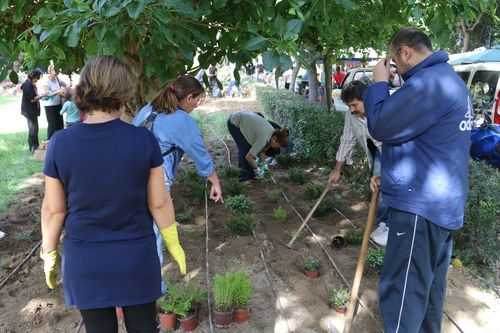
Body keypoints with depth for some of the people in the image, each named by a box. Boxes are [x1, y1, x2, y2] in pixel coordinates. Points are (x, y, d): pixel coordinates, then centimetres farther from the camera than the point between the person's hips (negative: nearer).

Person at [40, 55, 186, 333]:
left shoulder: (60, 143, -13)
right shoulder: (143, 139, -15)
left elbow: (53, 209, -5)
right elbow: (159, 203, -8)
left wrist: (49, 252, 11)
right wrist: (173, 243, 7)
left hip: (84, 261, 1)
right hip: (136, 258, -1)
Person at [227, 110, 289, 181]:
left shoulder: (273, 133, -7)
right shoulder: (264, 137, -32)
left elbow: (261, 151, 3)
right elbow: (248, 157, -29)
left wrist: (263, 165, -6)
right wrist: (257, 169, -18)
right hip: (234, 122, -8)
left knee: (250, 149, 5)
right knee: (245, 149, -11)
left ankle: (250, 174, 13)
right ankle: (246, 175, -2)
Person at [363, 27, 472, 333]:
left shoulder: (428, 82, -19)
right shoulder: (451, 81, 15)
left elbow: (381, 126, -16)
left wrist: (379, 83, -2)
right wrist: (392, 176, 16)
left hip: (421, 204, -10)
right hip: (443, 203, 10)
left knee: (403, 290, 0)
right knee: (430, 285, 21)